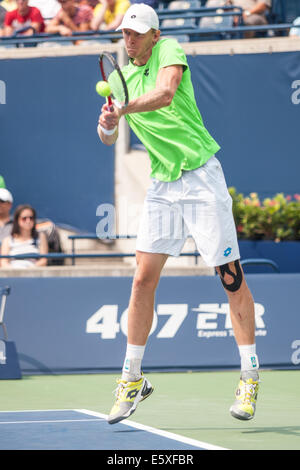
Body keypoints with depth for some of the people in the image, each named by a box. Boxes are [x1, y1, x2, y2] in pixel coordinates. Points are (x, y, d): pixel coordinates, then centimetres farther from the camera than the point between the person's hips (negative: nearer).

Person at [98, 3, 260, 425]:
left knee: (231, 277, -4)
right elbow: (109, 139, 6)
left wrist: (124, 109, -38)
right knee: (143, 281, -2)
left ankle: (250, 376, 5)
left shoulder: (170, 51, -7)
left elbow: (165, 93, -27)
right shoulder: (120, 77, 9)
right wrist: (107, 126, -16)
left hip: (201, 178, -5)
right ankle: (132, 378, 7)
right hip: (162, 185, 5)